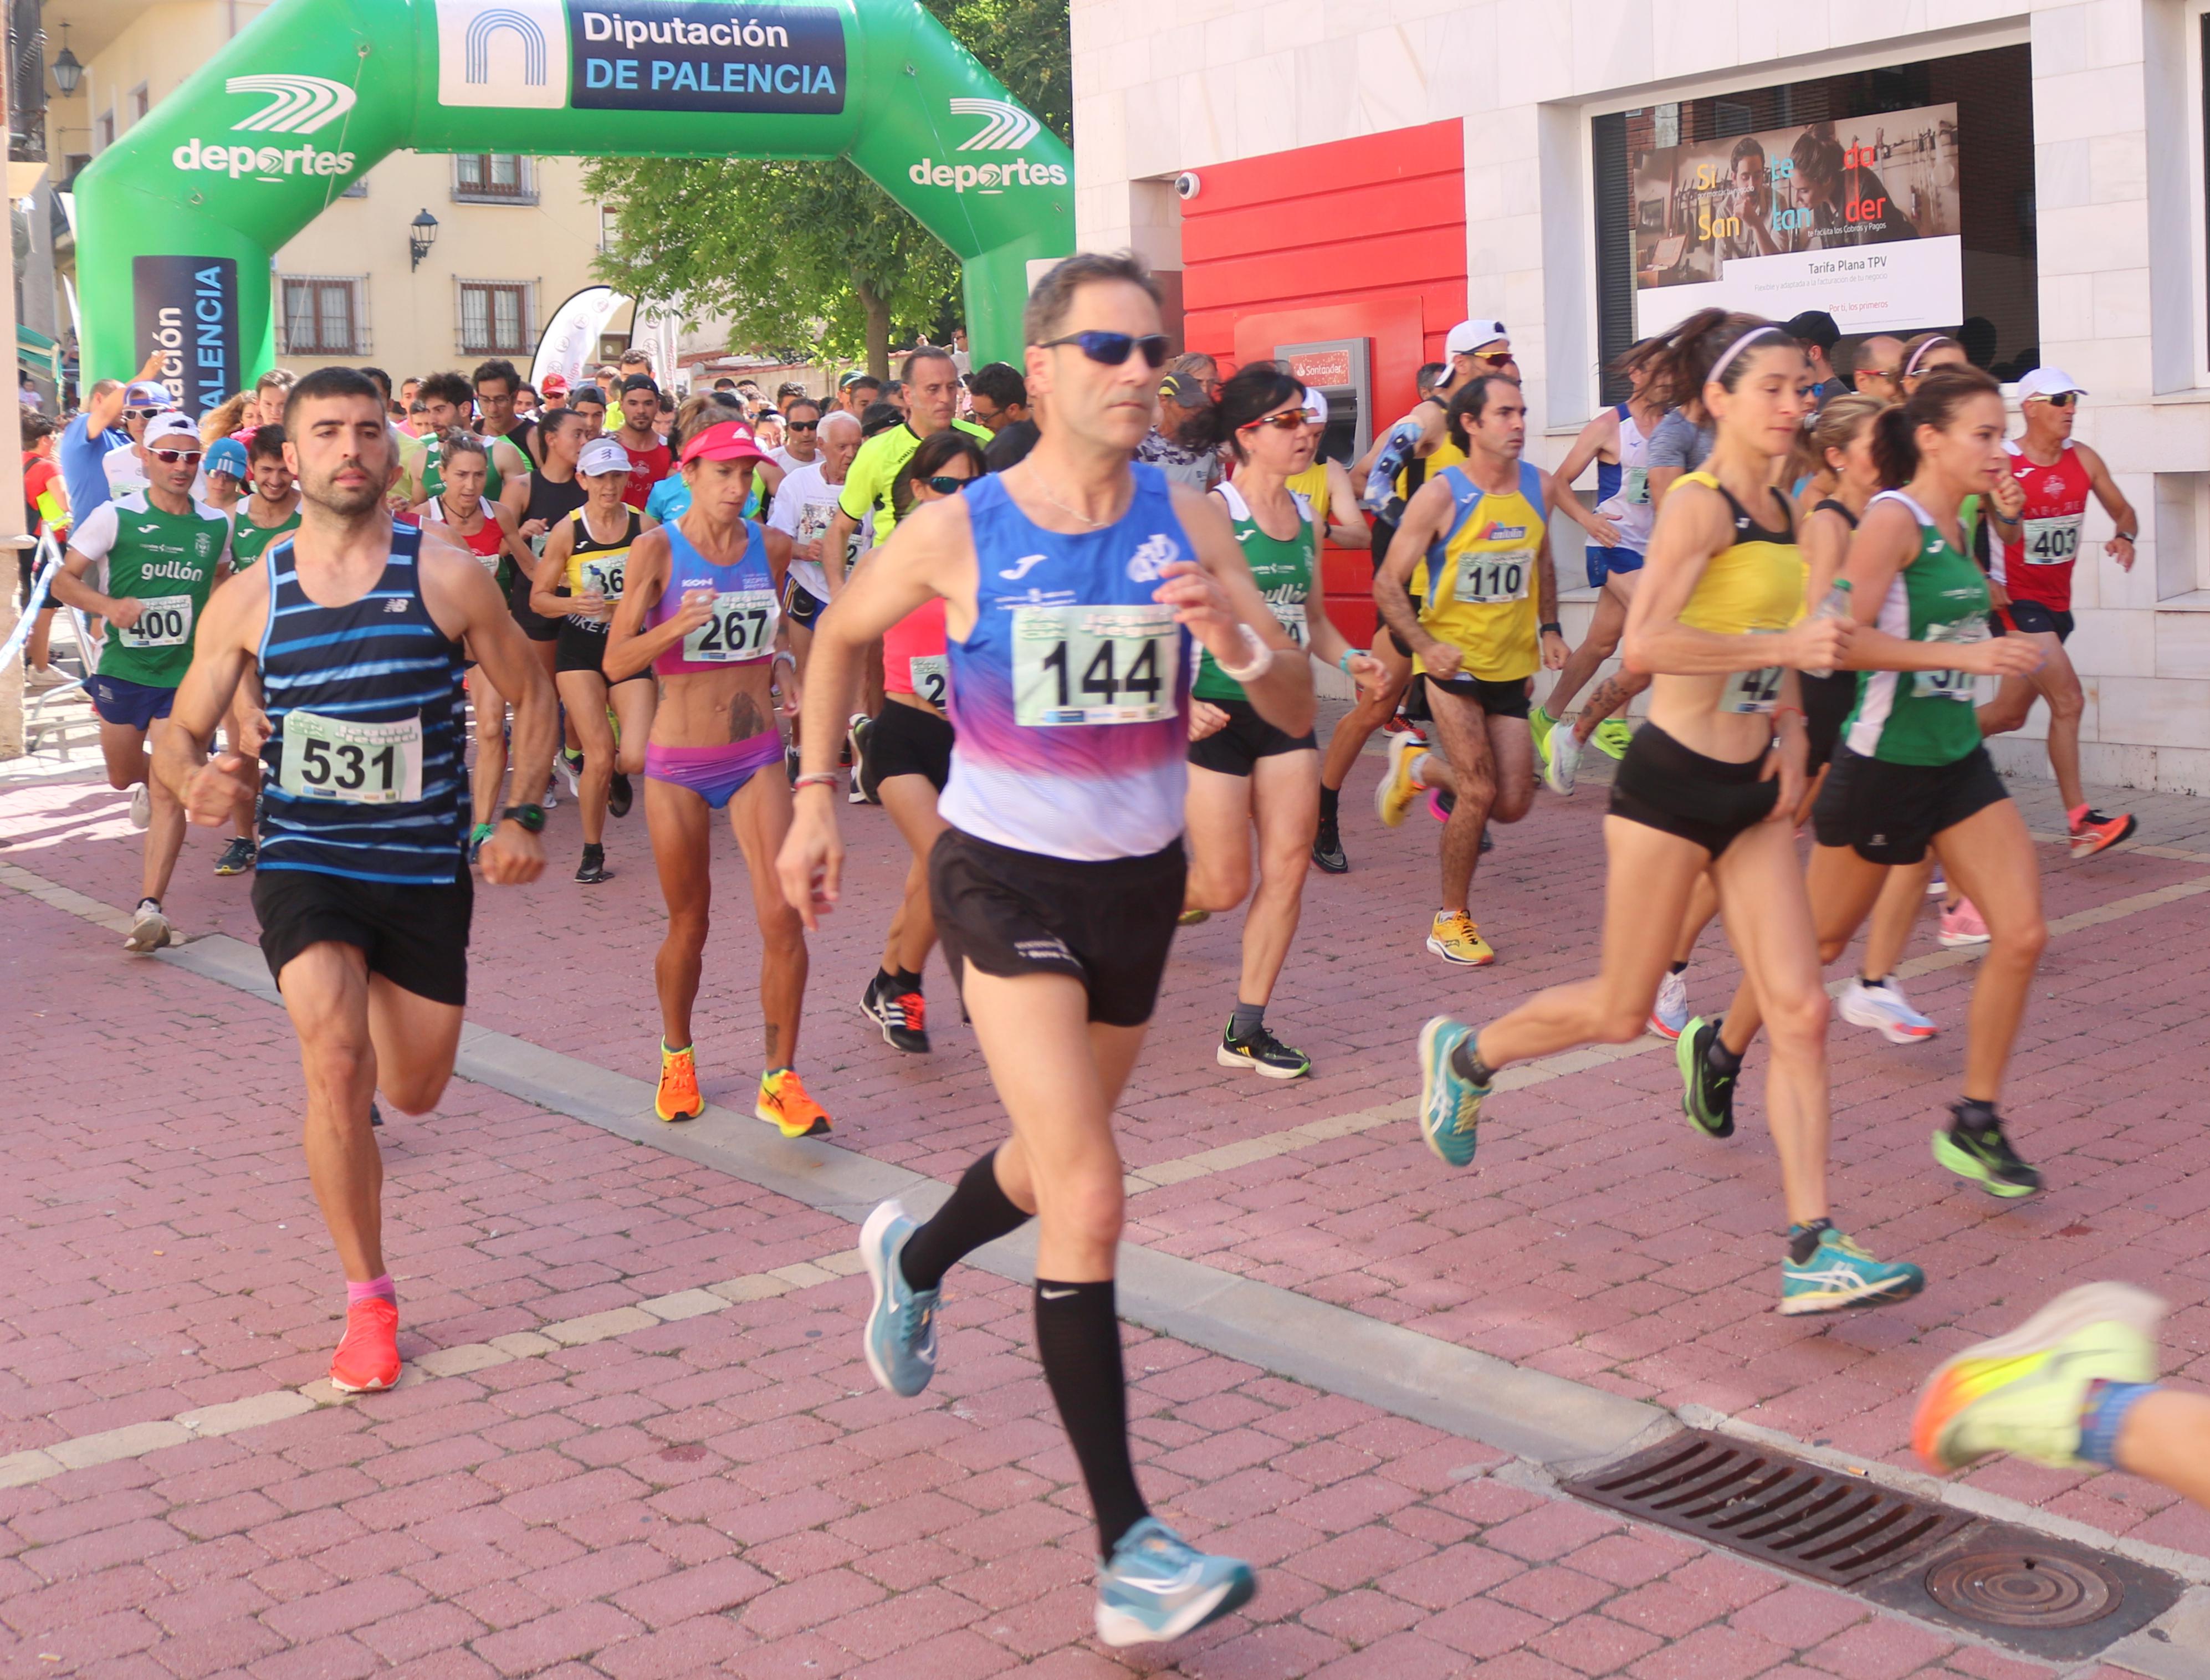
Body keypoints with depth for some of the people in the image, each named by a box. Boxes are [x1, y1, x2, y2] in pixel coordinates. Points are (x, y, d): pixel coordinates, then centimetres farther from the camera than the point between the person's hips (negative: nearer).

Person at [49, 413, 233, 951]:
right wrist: (108, 605, -23)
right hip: (122, 670, 0)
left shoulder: (216, 526, 2)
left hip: (184, 676, 0)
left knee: (168, 793, -11)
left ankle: (150, 908, -12)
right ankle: (145, 785, 58)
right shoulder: (115, 517, -6)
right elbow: (64, 579, -4)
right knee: (125, 779, 20)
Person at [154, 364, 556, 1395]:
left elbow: (530, 697, 7)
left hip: (427, 869, 1)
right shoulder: (249, 598, -1)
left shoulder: (447, 577, -5)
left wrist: (522, 815, -7)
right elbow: (179, 735, 6)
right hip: (302, 862, -1)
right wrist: (195, 782, -18)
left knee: (413, 1094, 12)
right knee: (334, 1061, -23)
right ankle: (368, 1305, -7)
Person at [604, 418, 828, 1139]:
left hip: (757, 758, 2)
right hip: (679, 763, -2)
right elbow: (616, 662, -13)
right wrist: (675, 627, -28)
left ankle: (780, 1080, 2)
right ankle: (677, 1057, 34)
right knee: (688, 923, 10)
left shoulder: (772, 546, 3)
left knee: (783, 916, -10)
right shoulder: (657, 550, -7)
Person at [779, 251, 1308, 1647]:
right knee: (1090, 1202, -16)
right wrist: (816, 798, 3)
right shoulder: (958, 532, -12)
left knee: (1058, 1162, 24)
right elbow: (841, 636, 8)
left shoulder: (1188, 521, -7)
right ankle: (1129, 1547, -12)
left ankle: (914, 1257, 58)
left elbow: (1299, 714, -9)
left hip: (1141, 879, 4)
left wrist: (1238, 637, -30)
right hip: (1005, 879, -4)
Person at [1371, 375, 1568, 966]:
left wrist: (1549, 628, 8)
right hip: (1453, 660, -5)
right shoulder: (1440, 495, -13)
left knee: (1512, 804, 3)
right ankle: (1452, 919, 6)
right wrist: (1425, 646, -23)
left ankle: (1418, 766, 32)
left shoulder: (1536, 486, 2)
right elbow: (1388, 585, -11)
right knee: (1480, 793, -12)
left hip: (1513, 665, 5)